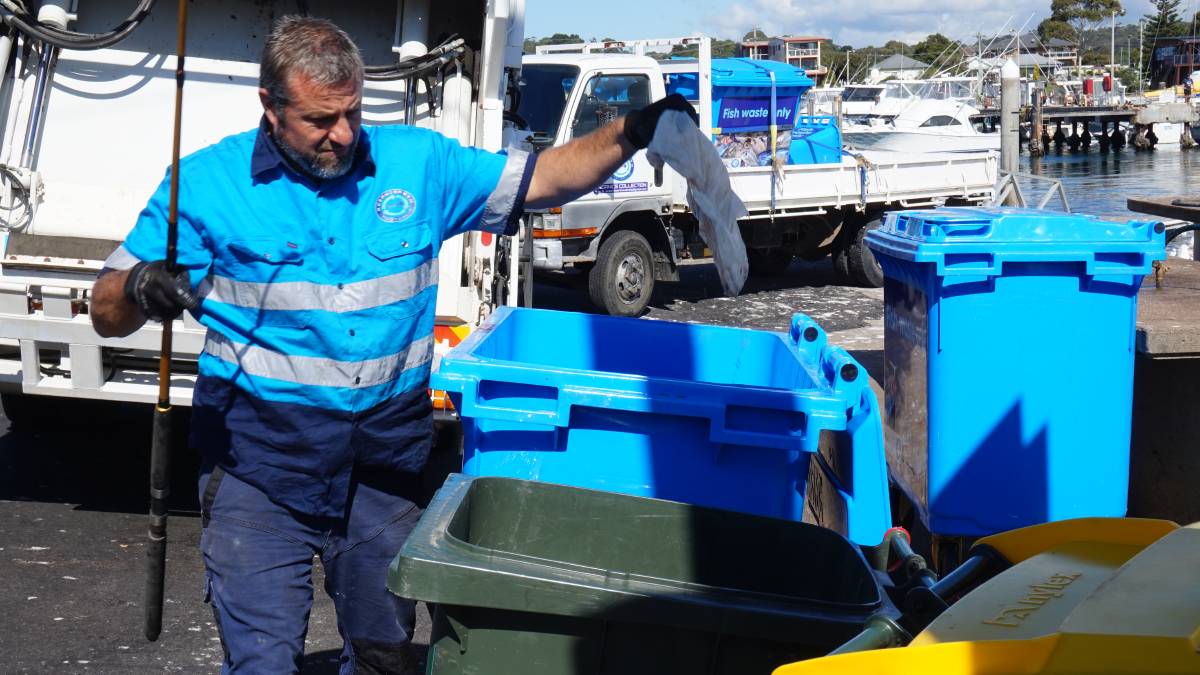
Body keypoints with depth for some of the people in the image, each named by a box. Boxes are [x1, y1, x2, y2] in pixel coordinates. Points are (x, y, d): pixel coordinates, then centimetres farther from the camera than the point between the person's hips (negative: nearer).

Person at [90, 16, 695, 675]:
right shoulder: (209, 182, -4)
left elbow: (546, 178, 8)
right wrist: (142, 290, -27)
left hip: (386, 462, 3)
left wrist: (629, 134, -8)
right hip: (260, 463, -3)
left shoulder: (417, 163, 3)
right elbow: (106, 311, -3)